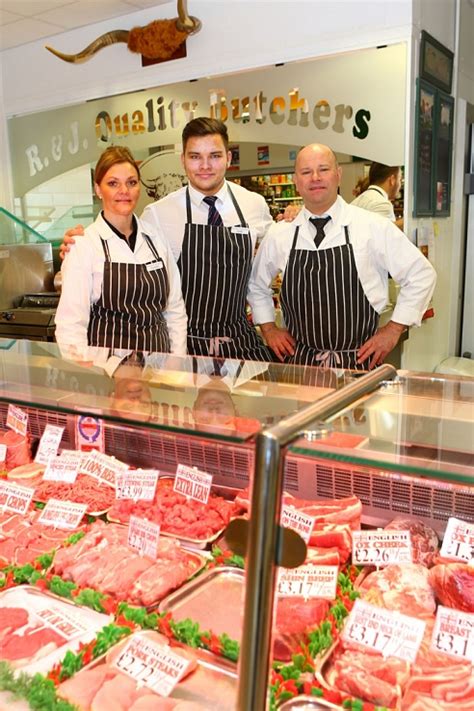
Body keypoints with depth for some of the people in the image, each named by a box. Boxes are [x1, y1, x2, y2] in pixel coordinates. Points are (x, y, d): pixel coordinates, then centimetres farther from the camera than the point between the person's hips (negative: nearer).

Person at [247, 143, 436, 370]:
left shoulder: (373, 227, -6)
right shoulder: (279, 234, 2)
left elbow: (421, 274, 1)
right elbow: (256, 284, 19)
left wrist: (394, 329, -1)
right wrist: (269, 329, 11)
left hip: (359, 362, -2)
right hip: (299, 359, 2)